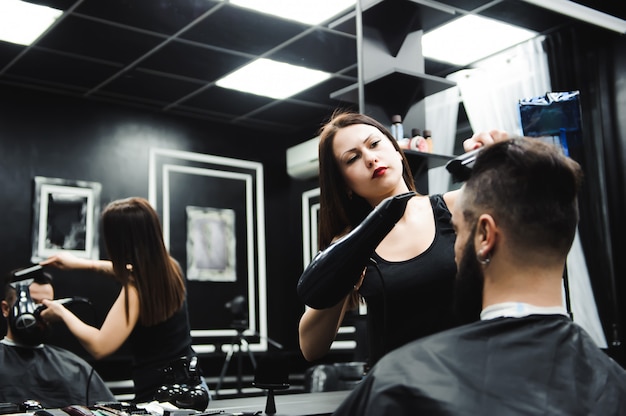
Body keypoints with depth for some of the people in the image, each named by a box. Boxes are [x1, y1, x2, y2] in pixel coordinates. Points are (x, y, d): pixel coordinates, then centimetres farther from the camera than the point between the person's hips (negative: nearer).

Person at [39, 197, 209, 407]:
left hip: (159, 393, -8)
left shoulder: (136, 291, -22)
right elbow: (134, 270, 22)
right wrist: (82, 263, 25)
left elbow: (99, 346, -21)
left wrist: (62, 313, -7)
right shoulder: (170, 267, 0)